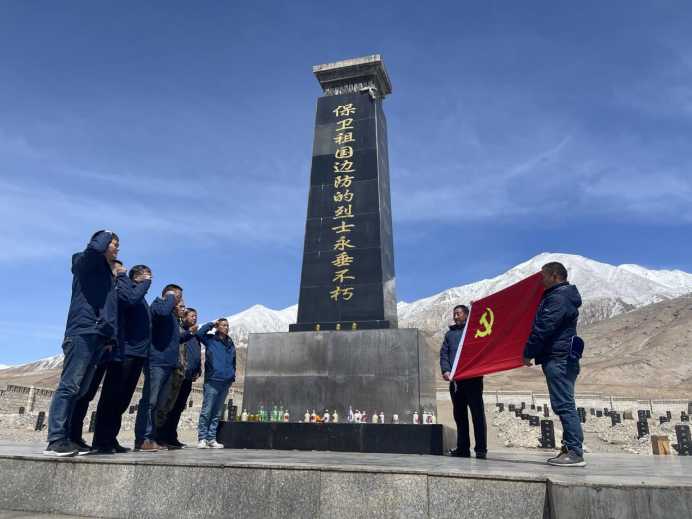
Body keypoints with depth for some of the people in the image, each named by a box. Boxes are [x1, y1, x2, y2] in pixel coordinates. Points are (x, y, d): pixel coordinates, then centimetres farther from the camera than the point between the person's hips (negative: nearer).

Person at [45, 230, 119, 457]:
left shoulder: (107, 273, 27)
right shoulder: (86, 263, 4)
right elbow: (95, 247, -21)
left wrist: (109, 336, 14)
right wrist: (107, 234, 0)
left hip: (98, 335, 8)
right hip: (83, 331, -8)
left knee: (78, 390, 5)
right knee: (69, 385, -11)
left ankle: (63, 438, 7)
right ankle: (55, 440, -10)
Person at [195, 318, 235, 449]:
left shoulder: (231, 343, 18)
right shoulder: (211, 340, 4)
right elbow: (200, 333, -14)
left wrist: (232, 377, 15)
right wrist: (212, 324, -2)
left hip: (226, 383, 5)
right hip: (212, 381, -5)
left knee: (217, 413, 9)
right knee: (206, 412, -4)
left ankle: (211, 438, 14)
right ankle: (202, 439, 2)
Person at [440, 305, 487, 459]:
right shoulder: (450, 333, 19)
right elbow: (444, 353, 11)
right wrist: (445, 370, -5)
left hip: (472, 378, -4)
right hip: (455, 379, 5)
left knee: (477, 413, -2)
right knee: (459, 414, 7)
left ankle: (481, 449, 3)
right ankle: (463, 448, 14)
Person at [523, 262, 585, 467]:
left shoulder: (558, 299, -14)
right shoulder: (560, 296, 20)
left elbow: (542, 329, -17)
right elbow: (542, 326, 24)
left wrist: (528, 353, -8)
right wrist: (533, 353, 21)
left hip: (558, 359, -11)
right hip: (561, 359, 11)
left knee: (564, 405, -10)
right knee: (564, 405, 11)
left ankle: (575, 453, -8)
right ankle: (569, 449, 14)